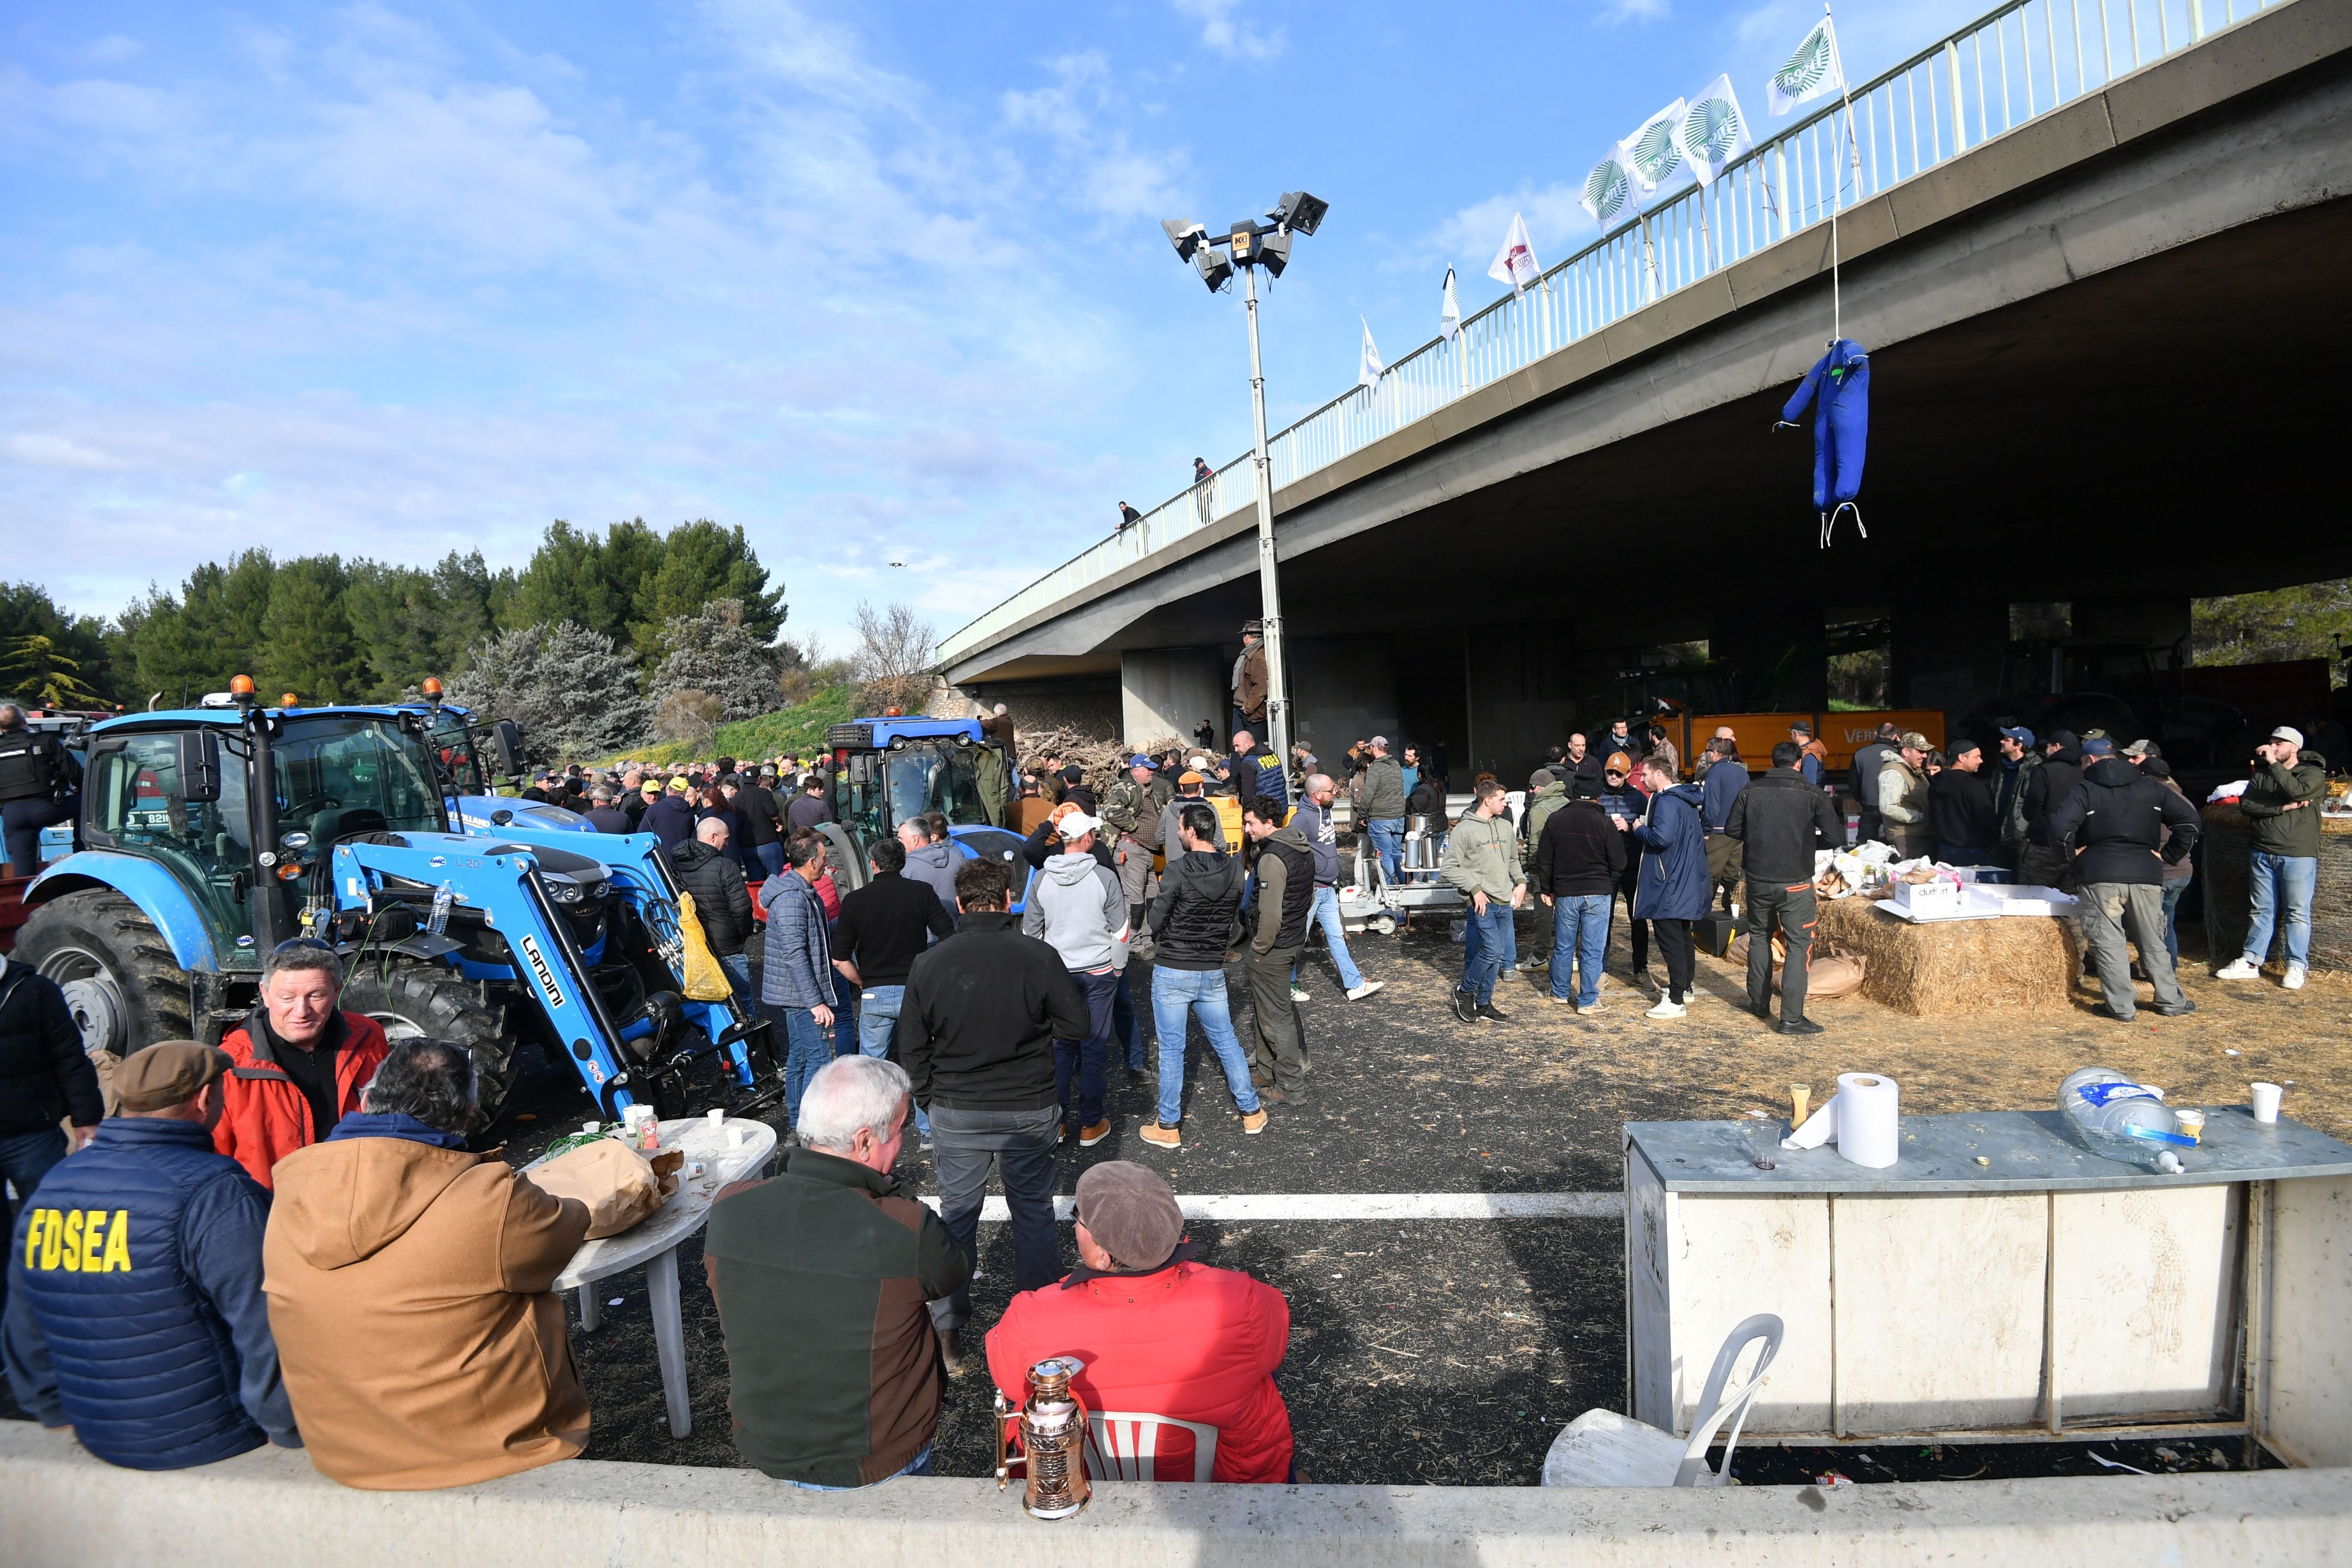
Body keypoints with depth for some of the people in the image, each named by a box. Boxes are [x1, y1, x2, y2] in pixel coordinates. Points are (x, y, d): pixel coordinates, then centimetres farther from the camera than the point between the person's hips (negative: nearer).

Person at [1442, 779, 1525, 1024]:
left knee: (1497, 955, 9)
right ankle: (1465, 991, 7)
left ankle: (1483, 1004, 21)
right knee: (1493, 950, -14)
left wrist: (1521, 882, 8)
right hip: (1483, 902, -7)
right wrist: (1475, 889, -14)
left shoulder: (1505, 827, 12)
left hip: (1505, 902, 7)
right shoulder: (1464, 829, -8)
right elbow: (1450, 868, -9)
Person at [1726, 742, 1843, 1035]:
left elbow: (1732, 831, 2)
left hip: (1758, 881, 3)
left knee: (1759, 938, 20)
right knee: (1798, 946, 1)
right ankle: (1792, 1018, -3)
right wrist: (1807, 841, 10)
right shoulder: (1812, 795, -9)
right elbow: (1836, 838, -8)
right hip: (1795, 883, -3)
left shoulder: (1751, 791, -2)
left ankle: (1759, 1003, 28)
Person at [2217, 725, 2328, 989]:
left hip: (2298, 856, -4)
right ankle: (2250, 962, 13)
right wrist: (2284, 807, -15)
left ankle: (2297, 967, 7)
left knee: (2297, 913, 0)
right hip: (2263, 854, 5)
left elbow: (2298, 791, -24)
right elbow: (2246, 804, -2)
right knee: (2262, 910, 10)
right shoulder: (2261, 774, 12)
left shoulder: (2313, 774, -2)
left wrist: (2273, 764, -19)